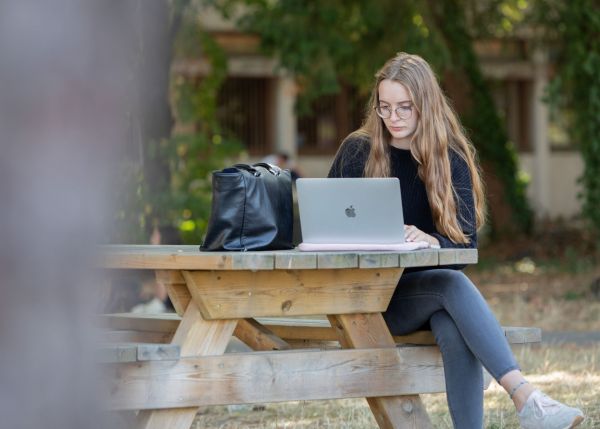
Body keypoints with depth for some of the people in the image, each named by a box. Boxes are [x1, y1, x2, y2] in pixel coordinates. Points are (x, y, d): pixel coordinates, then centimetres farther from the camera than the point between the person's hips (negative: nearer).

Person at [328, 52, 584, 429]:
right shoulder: (357, 151, 1)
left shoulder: (451, 160, 3)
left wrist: (432, 243, -29)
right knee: (453, 284, -33)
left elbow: (467, 244, -5)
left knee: (456, 332, -35)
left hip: (428, 290, 2)